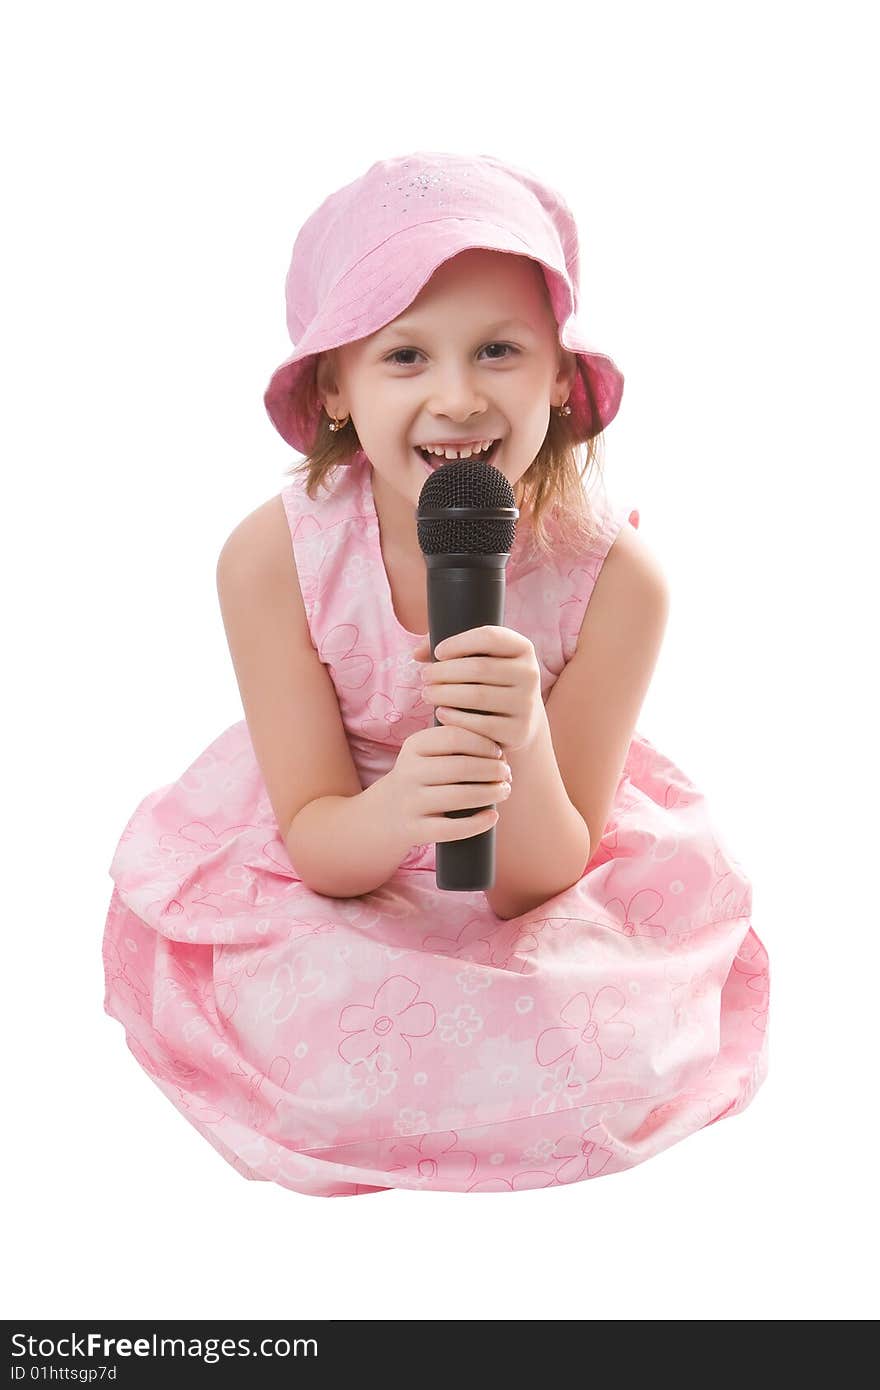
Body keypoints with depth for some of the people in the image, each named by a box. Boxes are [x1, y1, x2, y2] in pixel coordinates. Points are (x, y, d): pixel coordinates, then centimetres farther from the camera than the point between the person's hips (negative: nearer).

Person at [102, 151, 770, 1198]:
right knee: (308, 1038, -22)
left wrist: (521, 747, -42)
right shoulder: (272, 559, -24)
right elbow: (316, 843, -17)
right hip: (337, 852, 0)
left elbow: (536, 881, -20)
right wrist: (398, 809, -41)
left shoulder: (616, 574, -25)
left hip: (546, 867, 1)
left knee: (595, 1048, -20)